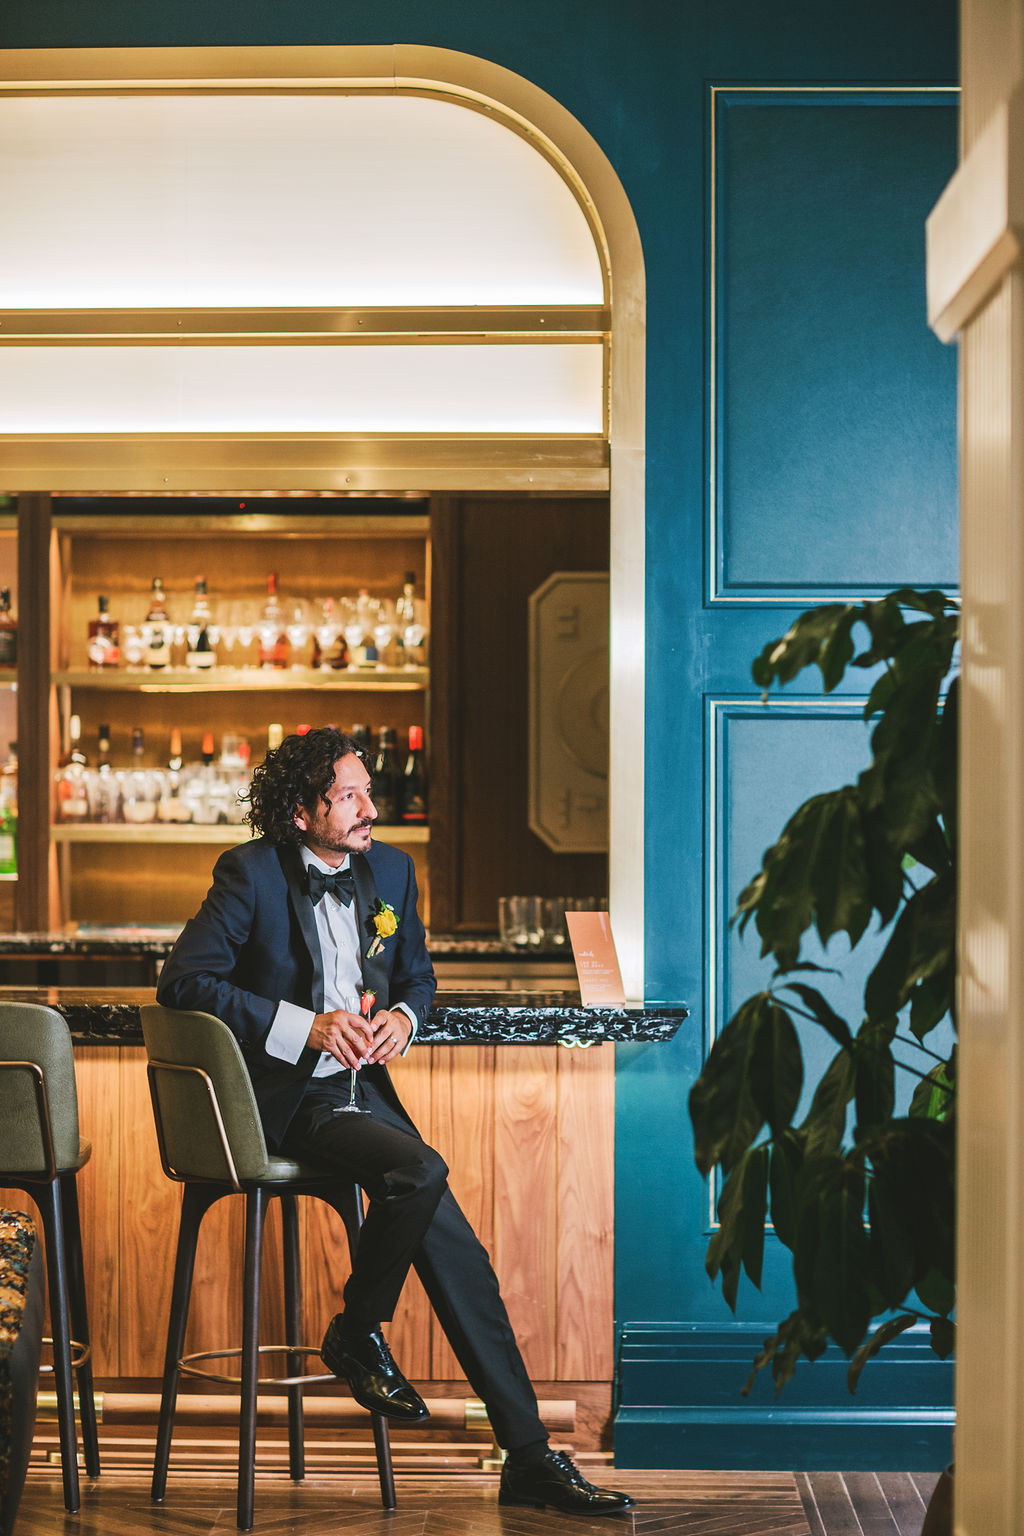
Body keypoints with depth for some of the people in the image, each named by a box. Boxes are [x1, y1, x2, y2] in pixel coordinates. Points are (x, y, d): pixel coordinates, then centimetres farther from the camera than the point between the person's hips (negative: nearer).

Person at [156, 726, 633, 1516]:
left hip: (363, 1087, 6)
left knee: (459, 1257, -8)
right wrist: (307, 1027, -21)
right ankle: (357, 1333, -4)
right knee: (421, 1169, -31)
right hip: (288, 1098, -6)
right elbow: (183, 982, -16)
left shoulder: (390, 869, 9)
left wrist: (403, 1017, -3)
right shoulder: (251, 874, -9)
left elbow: (417, 974, 22)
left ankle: (530, 1458, -3)